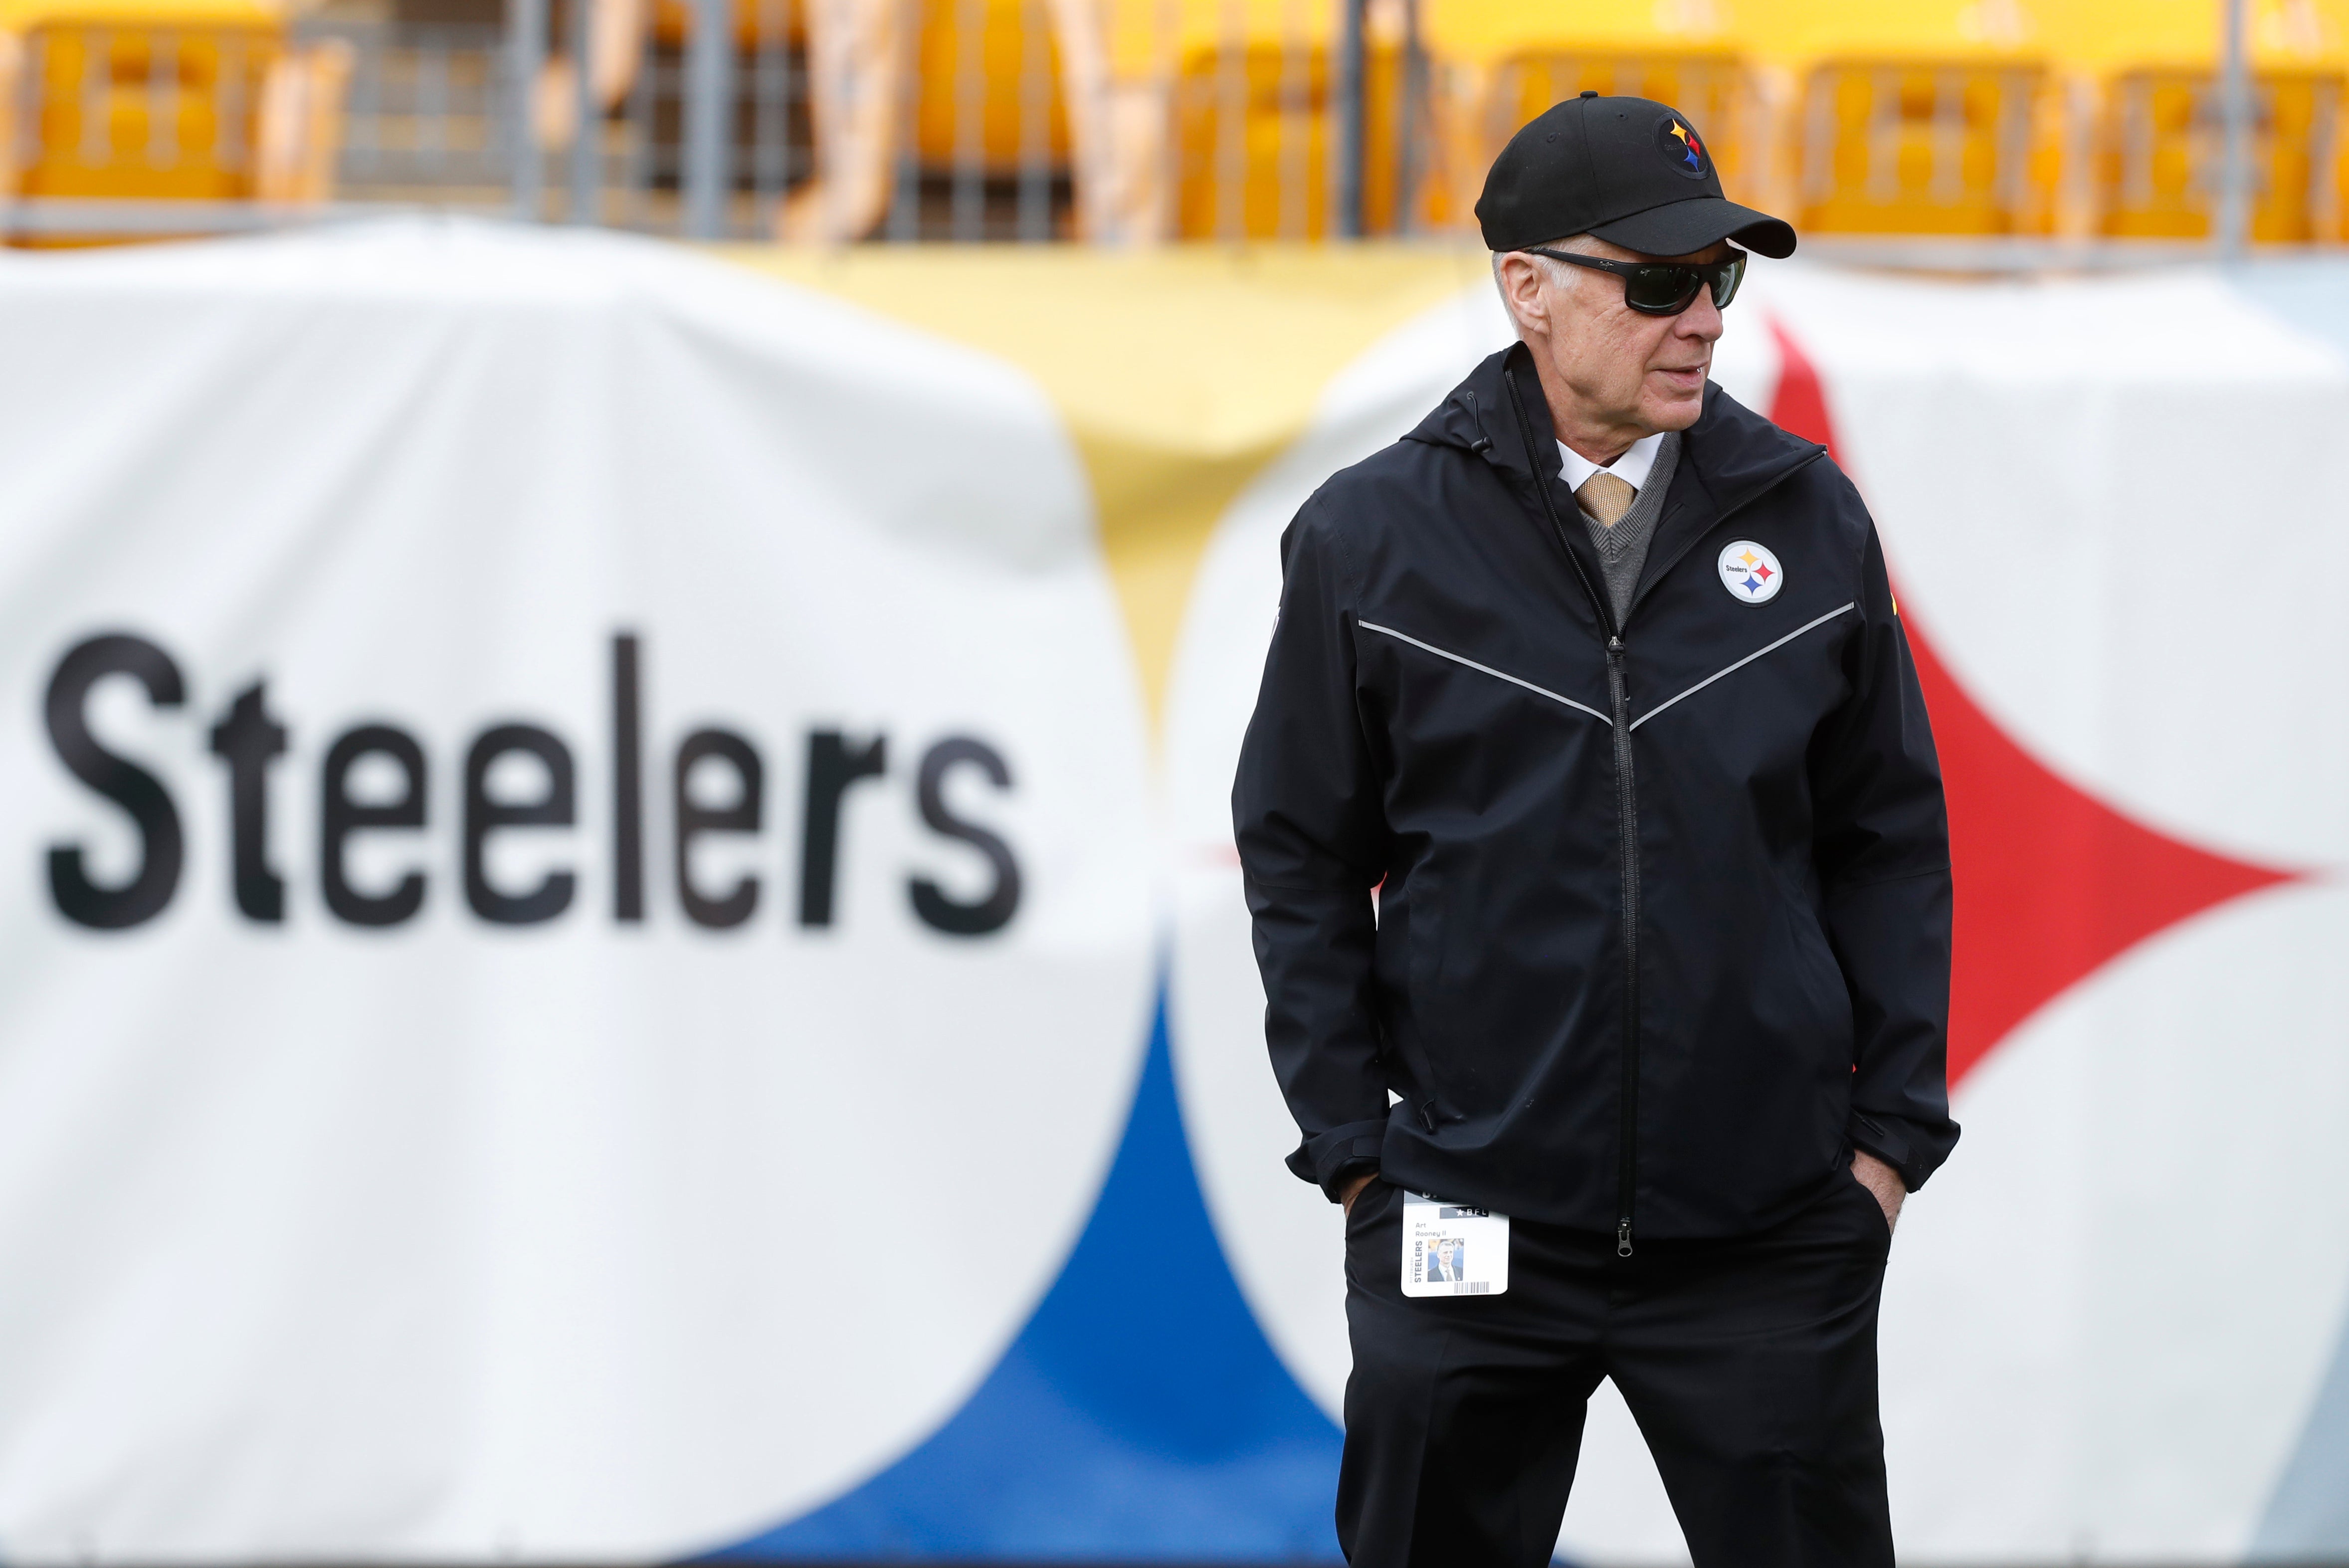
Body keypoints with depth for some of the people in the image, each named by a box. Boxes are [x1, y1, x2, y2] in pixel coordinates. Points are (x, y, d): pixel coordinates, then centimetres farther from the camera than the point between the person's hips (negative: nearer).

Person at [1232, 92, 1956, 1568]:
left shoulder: (1810, 520, 5)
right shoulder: (1370, 540, 0)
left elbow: (1891, 839, 10)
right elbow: (1301, 859, 5)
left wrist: (1894, 1130, 5)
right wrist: (1354, 1148, 0)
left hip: (1773, 1235, 1)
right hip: (1471, 1228, -1)